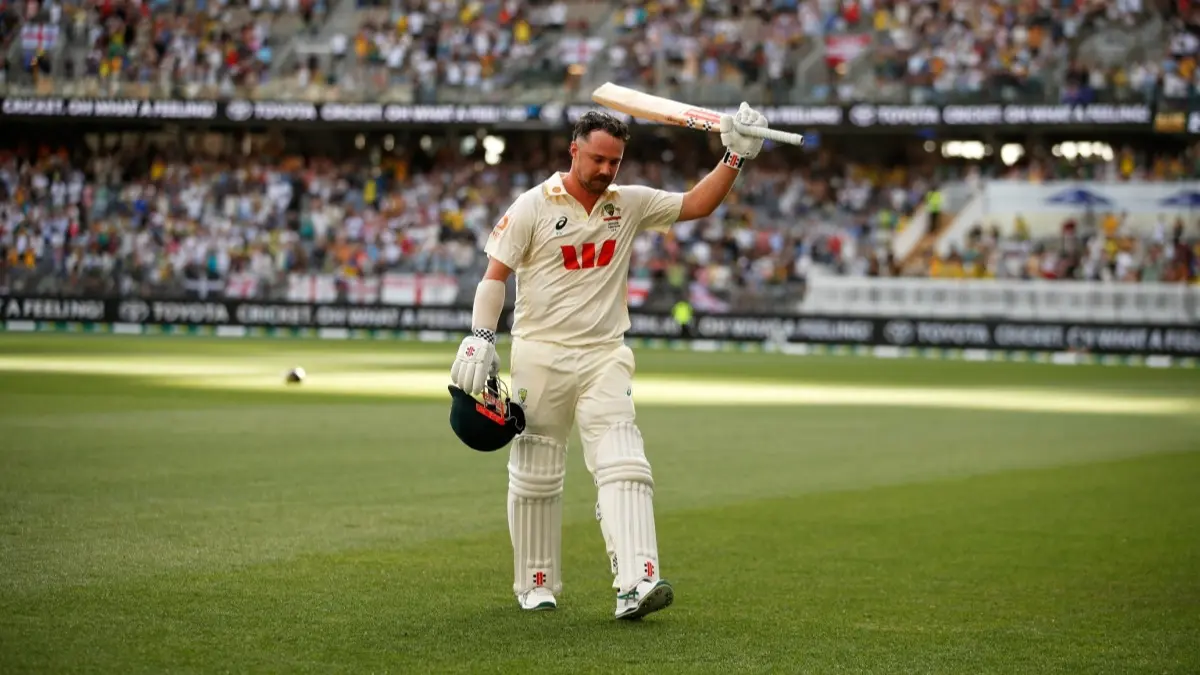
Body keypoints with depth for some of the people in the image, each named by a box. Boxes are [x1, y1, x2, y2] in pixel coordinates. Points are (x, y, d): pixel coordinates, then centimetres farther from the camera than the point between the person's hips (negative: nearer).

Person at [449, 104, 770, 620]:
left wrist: (735, 157, -3)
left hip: (605, 357, 2)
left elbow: (695, 205, 10)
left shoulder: (630, 204, 8)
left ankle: (636, 582, -25)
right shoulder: (533, 206, -3)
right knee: (535, 474, 6)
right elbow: (495, 273, -4)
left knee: (622, 465, -15)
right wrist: (480, 338, -14)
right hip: (540, 356, -2)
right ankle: (536, 585, 21)